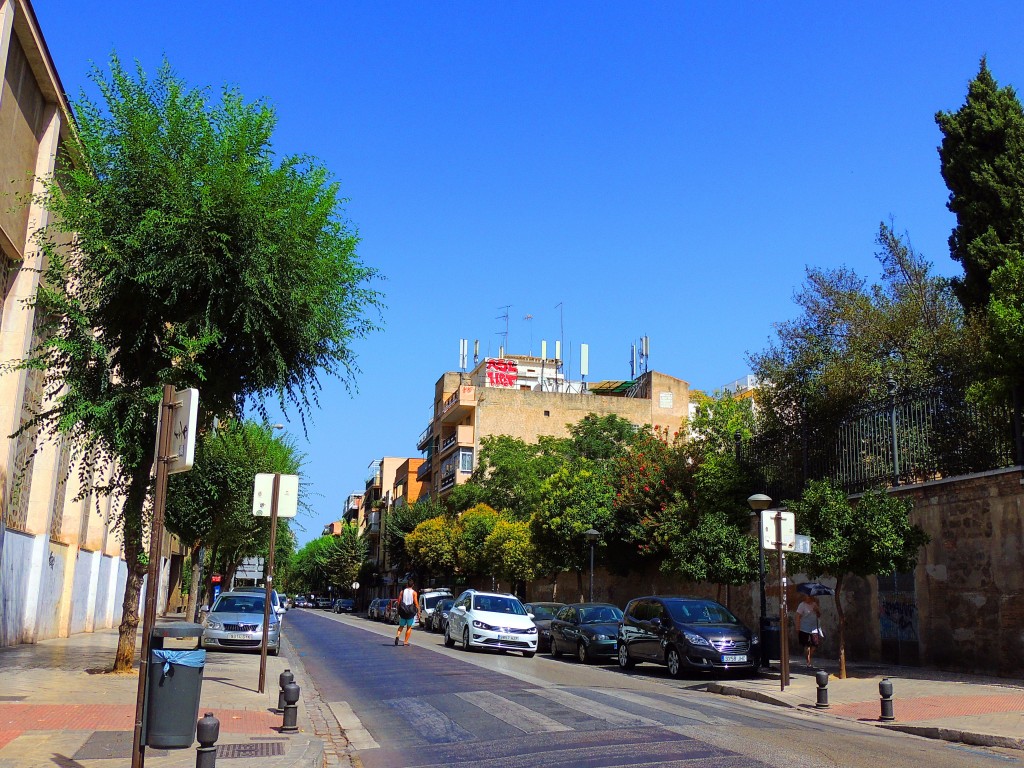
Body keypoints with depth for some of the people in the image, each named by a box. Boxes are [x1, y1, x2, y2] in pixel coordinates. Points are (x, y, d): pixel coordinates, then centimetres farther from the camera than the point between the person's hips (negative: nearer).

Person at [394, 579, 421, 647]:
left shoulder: (402, 591, 4)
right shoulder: (414, 592, -3)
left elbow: (399, 601, 3)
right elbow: (416, 603, -9)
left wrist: (398, 611, 11)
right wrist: (418, 612, -2)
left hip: (403, 611, 2)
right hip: (411, 612, -2)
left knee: (401, 626, 15)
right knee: (409, 627, 10)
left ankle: (397, 636, -11)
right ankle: (406, 641, 6)